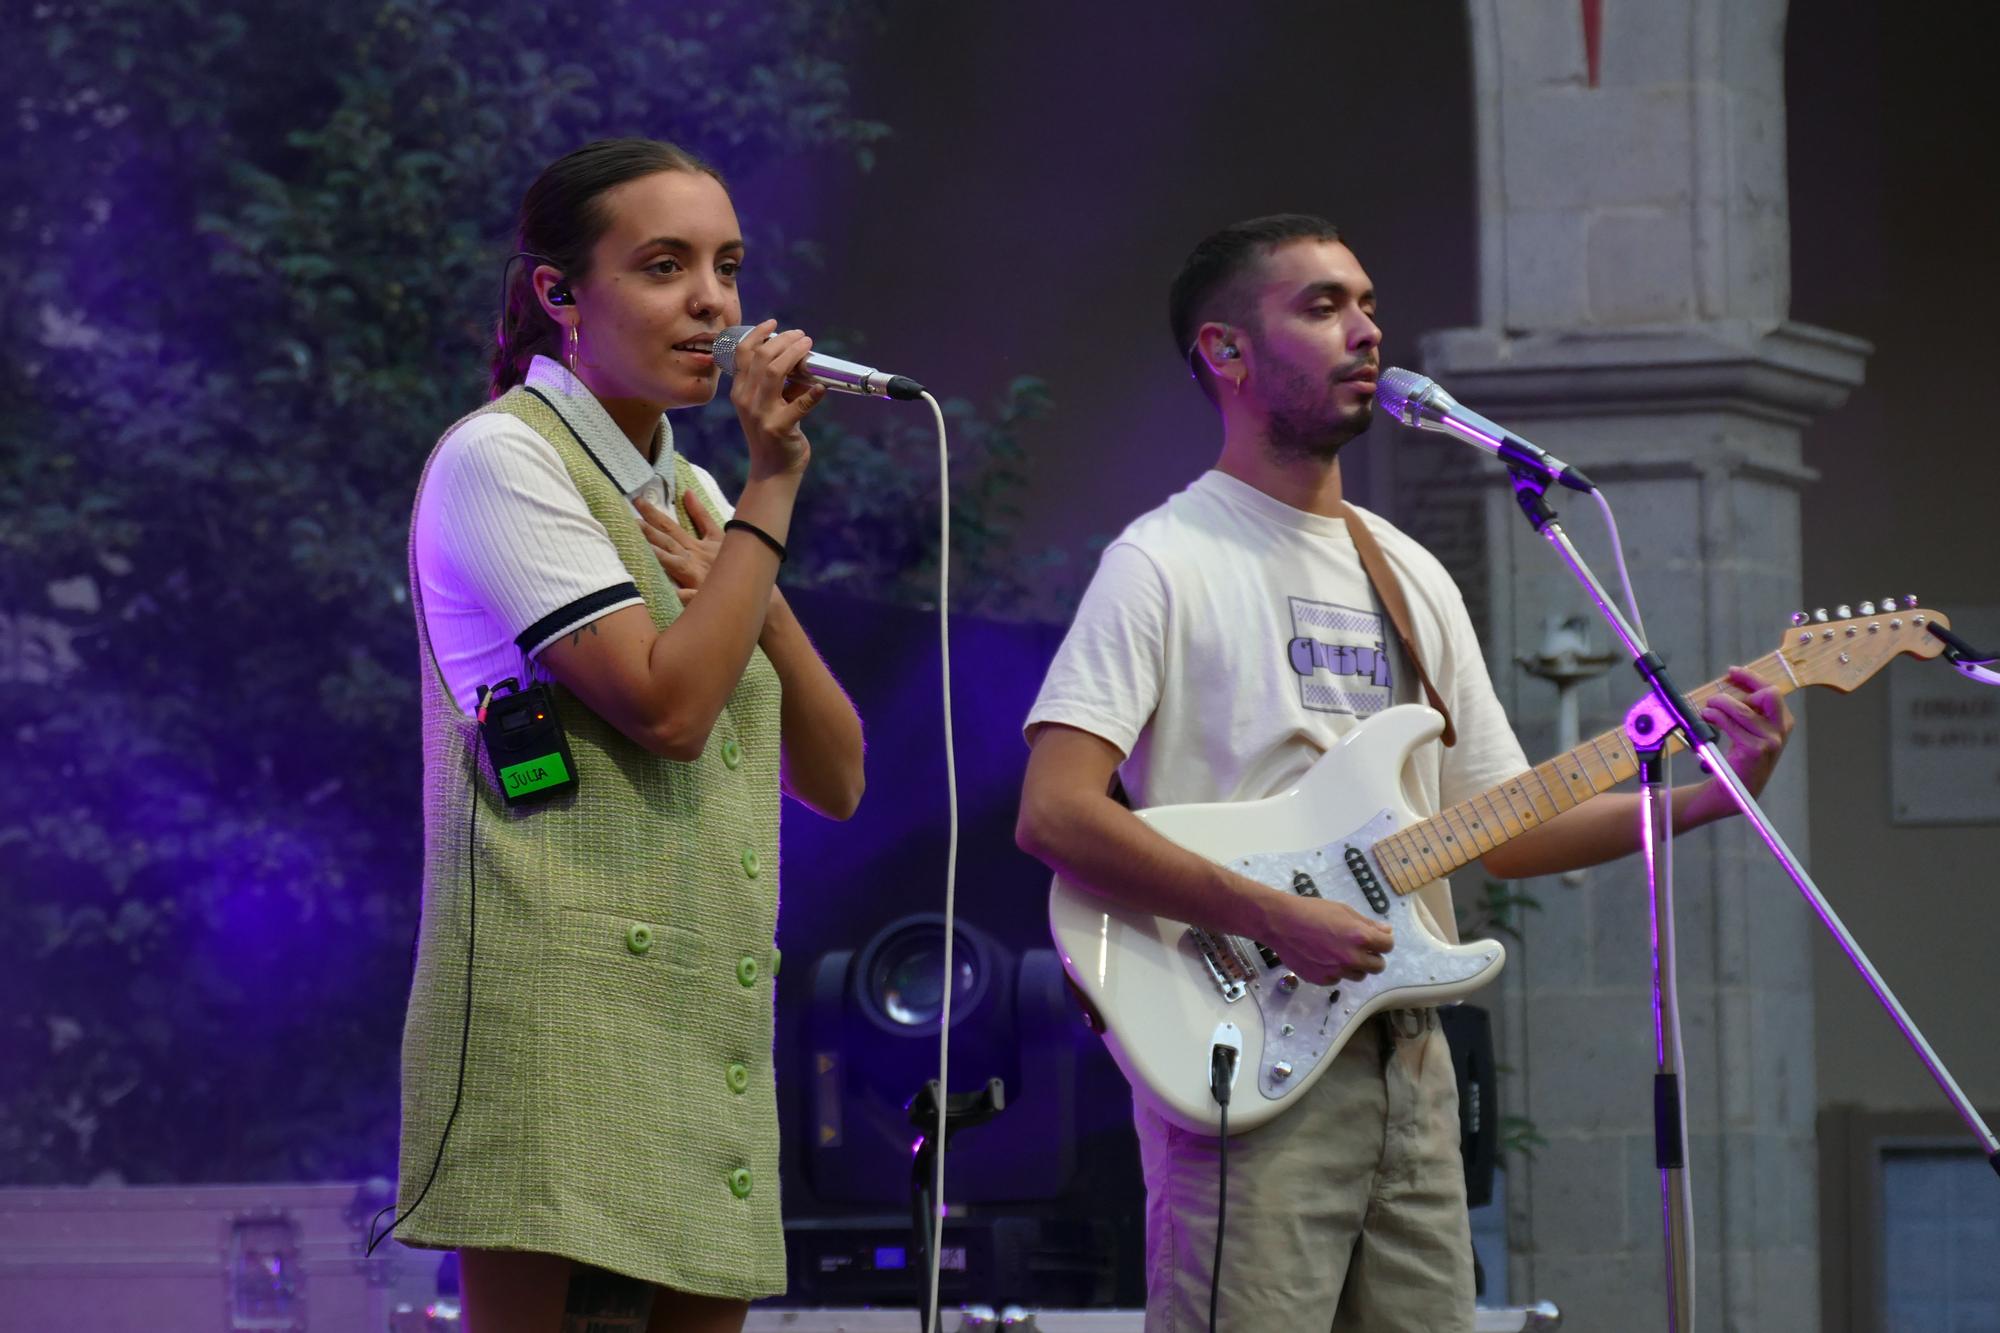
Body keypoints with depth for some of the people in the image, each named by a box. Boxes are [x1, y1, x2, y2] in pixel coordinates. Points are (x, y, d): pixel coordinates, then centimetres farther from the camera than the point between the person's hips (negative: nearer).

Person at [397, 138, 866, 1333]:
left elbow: (833, 779, 15)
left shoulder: (685, 496, 21)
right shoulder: (501, 461, -3)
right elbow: (666, 707, -16)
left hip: (706, 1042, 8)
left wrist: (741, 591, 0)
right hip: (560, 1021, -8)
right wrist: (772, 491, -8)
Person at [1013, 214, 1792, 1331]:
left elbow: (1502, 826, 18)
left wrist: (1704, 800, 4)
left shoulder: (1412, 577, 19)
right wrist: (1276, 919, -20)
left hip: (1407, 1062, 7)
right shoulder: (1168, 562, -4)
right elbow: (1055, 815, -15)